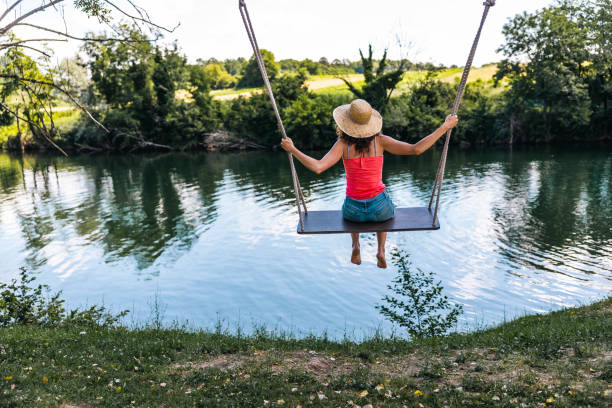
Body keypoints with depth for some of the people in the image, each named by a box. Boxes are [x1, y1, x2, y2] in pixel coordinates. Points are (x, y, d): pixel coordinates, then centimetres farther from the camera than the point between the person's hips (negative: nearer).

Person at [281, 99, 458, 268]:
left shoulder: (343, 144, -13)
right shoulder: (379, 141, -11)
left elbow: (317, 167, -24)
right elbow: (416, 149, -17)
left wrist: (292, 149, -14)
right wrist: (445, 127, -10)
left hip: (354, 211, 0)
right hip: (380, 208, 0)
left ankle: (356, 245, 18)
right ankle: (381, 250, 18)